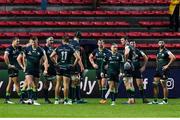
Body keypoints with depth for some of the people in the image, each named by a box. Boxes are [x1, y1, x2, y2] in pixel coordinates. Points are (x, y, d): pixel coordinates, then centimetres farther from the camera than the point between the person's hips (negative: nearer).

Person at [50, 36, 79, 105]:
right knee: (66, 84, -1)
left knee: (58, 84, 10)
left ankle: (56, 99, 11)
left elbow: (51, 56, -1)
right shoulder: (70, 49, -2)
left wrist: (55, 63, 8)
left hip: (59, 67, 2)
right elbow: (77, 58, -9)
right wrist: (74, 64, 1)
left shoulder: (58, 48, 4)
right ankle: (65, 100, -1)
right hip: (67, 68, -2)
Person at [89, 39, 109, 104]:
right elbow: (90, 57, 20)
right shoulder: (95, 51, 7)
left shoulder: (106, 51, -5)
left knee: (103, 84, -13)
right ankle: (102, 98, 17)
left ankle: (103, 98, -15)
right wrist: (93, 64, 8)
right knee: (99, 84, 9)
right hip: (98, 69, 4)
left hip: (104, 69, -4)